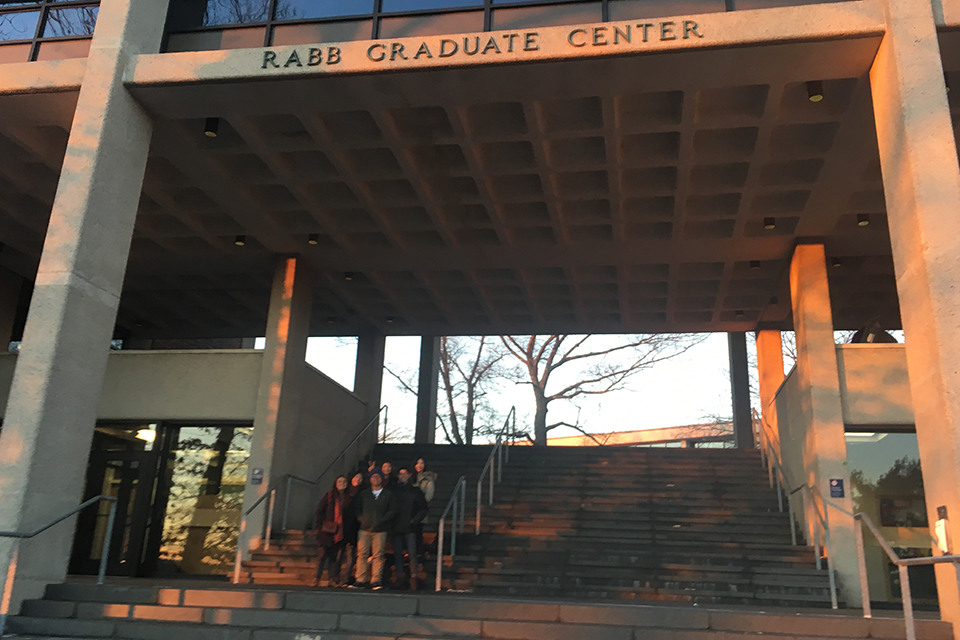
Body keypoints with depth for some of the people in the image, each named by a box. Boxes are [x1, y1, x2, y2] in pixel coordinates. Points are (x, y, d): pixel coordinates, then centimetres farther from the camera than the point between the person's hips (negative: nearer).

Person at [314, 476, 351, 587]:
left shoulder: (349, 498, 8)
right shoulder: (329, 496, 5)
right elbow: (319, 511, 5)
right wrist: (322, 524, -3)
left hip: (341, 532, 1)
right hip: (327, 531, -1)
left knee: (337, 557, -1)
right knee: (323, 555, -1)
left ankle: (334, 580, 7)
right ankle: (317, 578, 11)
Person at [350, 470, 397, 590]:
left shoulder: (389, 495, 10)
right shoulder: (363, 494, 16)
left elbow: (392, 511, 4)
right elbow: (356, 508, 16)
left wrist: (382, 521, -6)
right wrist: (361, 519, 1)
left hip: (380, 530, -2)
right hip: (365, 528, 2)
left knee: (378, 555, -5)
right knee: (362, 554, -3)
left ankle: (376, 580, 0)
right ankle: (360, 580, 1)